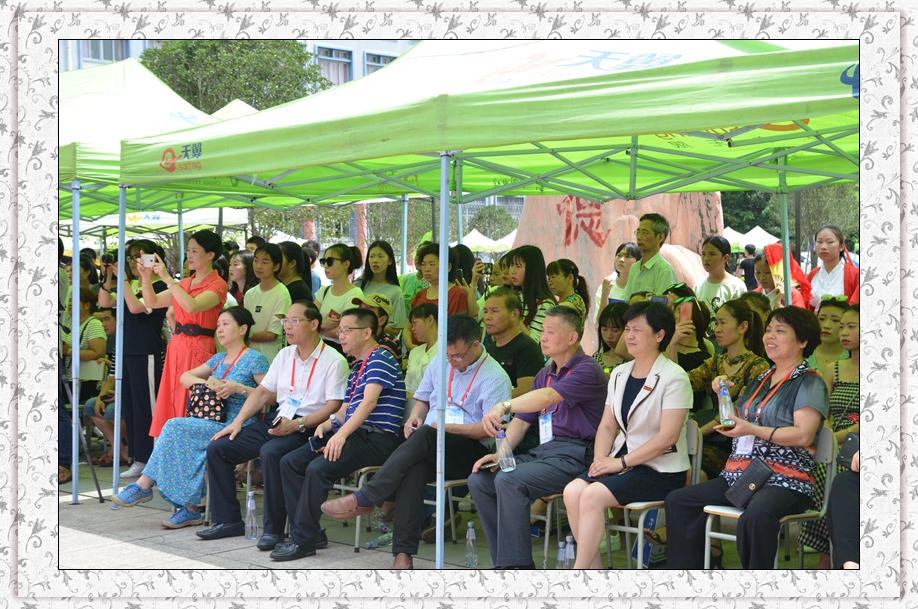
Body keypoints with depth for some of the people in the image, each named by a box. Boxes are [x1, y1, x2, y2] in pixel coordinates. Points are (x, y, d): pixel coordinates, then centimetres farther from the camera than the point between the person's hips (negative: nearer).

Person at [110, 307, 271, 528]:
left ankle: (143, 486, -15)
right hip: (214, 425, 7)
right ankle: (190, 509, -20)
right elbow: (184, 377, 19)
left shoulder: (255, 360, -3)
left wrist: (239, 388, -19)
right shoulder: (219, 359, 21)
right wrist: (206, 382, -2)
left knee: (175, 426, -22)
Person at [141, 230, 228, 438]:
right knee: (173, 402, 6)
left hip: (199, 349, -7)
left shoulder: (217, 285, -7)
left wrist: (167, 278, -24)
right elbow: (152, 302, 16)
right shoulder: (185, 283, 15)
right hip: (177, 346, 7)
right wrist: (146, 277, 1)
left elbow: (192, 306, -25)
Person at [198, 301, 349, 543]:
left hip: (306, 428, -8)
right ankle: (228, 520, 5)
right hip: (276, 421, 8)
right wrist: (238, 421, 4)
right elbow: (262, 392, 18)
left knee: (271, 452, -37)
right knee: (217, 448, -4)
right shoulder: (285, 355, 16)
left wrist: (297, 425, -23)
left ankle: (274, 529, -25)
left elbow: (334, 406, -15)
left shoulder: (333, 360, -7)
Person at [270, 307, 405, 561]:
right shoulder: (356, 369, 24)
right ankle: (304, 531, -3)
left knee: (318, 468, -29)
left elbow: (369, 402, -20)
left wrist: (342, 434, -30)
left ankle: (304, 541, -21)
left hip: (377, 439, -10)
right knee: (290, 462, -2)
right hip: (354, 434, 10)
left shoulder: (380, 359, -8)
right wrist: (325, 426, 3)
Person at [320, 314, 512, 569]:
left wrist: (446, 427, -15)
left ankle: (364, 499, -33)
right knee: (413, 468, -34)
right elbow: (422, 399, 29)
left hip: (471, 452, -4)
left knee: (424, 436, -36)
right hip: (428, 451, 5)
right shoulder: (439, 364, 17)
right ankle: (403, 554, -41)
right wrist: (415, 417, 5)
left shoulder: (495, 377, -4)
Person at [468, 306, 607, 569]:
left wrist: (504, 406, -42)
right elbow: (522, 421, 19)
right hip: (542, 450, 9)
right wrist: (500, 453, 1)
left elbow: (549, 397, -28)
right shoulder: (545, 375, 20)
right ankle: (504, 562, -4)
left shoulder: (587, 370, -9)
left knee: (509, 481, -29)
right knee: (479, 480, -7)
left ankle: (517, 566, -23)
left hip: (573, 454, -9)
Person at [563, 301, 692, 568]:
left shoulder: (673, 377, -10)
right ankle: (594, 568, -12)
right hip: (623, 460, 7)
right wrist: (600, 458, -6)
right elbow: (607, 426, 14)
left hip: (661, 470, -7)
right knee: (572, 491, -19)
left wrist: (621, 462, -17)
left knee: (593, 494, -27)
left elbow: (668, 437, -17)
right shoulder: (619, 375, 13)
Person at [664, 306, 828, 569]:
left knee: (757, 514, -40)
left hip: (785, 480, -9)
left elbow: (804, 435, -15)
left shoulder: (809, 382, -1)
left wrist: (752, 430, -21)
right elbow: (737, 423, 30)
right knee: (678, 501, -3)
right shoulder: (761, 381, 23)